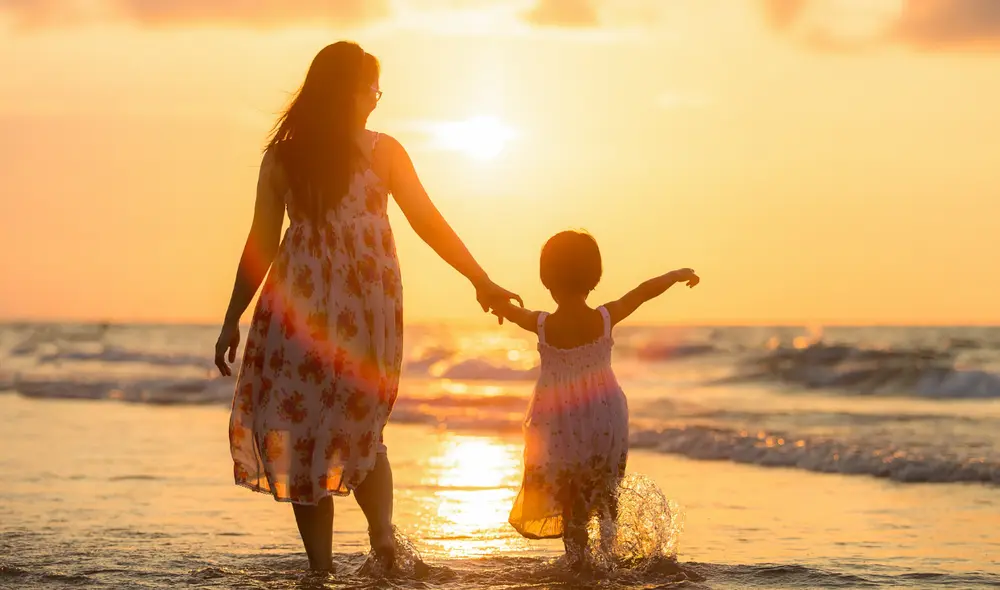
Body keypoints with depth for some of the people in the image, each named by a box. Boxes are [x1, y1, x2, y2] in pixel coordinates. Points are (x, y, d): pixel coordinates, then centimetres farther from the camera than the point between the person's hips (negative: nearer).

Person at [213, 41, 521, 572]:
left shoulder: (281, 156, 4)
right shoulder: (382, 151, 2)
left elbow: (260, 246, 4)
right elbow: (428, 223, 2)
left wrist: (231, 322, 8)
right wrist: (481, 281, 9)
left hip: (299, 304, -1)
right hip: (369, 303, 1)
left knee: (300, 428, 5)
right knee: (360, 427, 15)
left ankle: (322, 568, 0)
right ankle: (381, 530, -9)